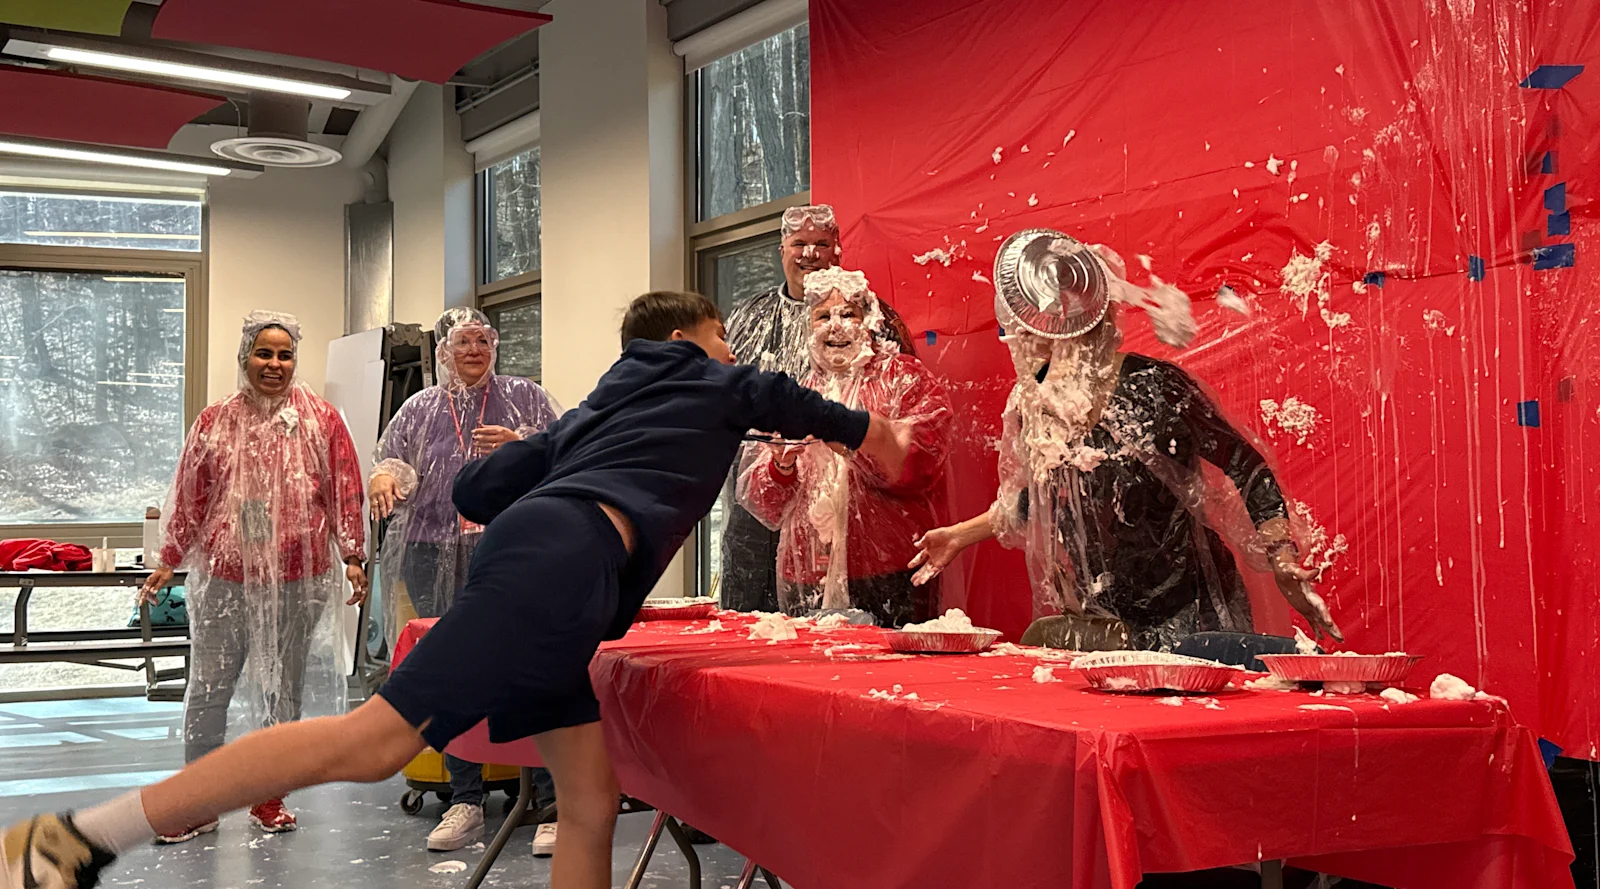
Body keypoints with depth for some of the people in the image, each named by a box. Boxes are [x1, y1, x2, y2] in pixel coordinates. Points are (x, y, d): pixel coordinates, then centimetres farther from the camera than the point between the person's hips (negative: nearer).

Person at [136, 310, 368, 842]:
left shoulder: (322, 421, 3)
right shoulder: (214, 423, 6)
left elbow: (345, 495, 3)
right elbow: (189, 499, 10)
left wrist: (353, 558, -2)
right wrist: (169, 561, 8)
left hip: (297, 579, 0)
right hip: (224, 575, 1)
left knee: (283, 690, 9)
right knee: (207, 690, 0)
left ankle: (269, 796, 22)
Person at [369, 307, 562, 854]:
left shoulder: (524, 397, 12)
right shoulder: (419, 410, 18)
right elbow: (388, 463, 18)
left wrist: (520, 445, -10)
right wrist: (384, 477, -5)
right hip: (438, 559, 3)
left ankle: (554, 806, -4)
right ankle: (465, 803, 16)